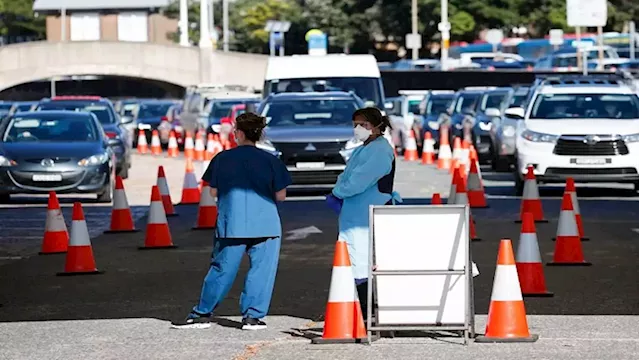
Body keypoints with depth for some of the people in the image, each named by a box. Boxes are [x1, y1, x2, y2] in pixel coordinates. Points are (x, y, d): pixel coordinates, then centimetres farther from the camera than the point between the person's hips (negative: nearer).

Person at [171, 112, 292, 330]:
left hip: (231, 225, 1)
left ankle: (202, 314, 11)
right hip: (265, 225, -1)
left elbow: (213, 191, 6)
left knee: (222, 269, 8)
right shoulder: (270, 161, -1)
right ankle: (252, 316, 3)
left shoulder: (222, 159, 0)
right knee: (261, 269, 5)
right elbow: (280, 196, 0)